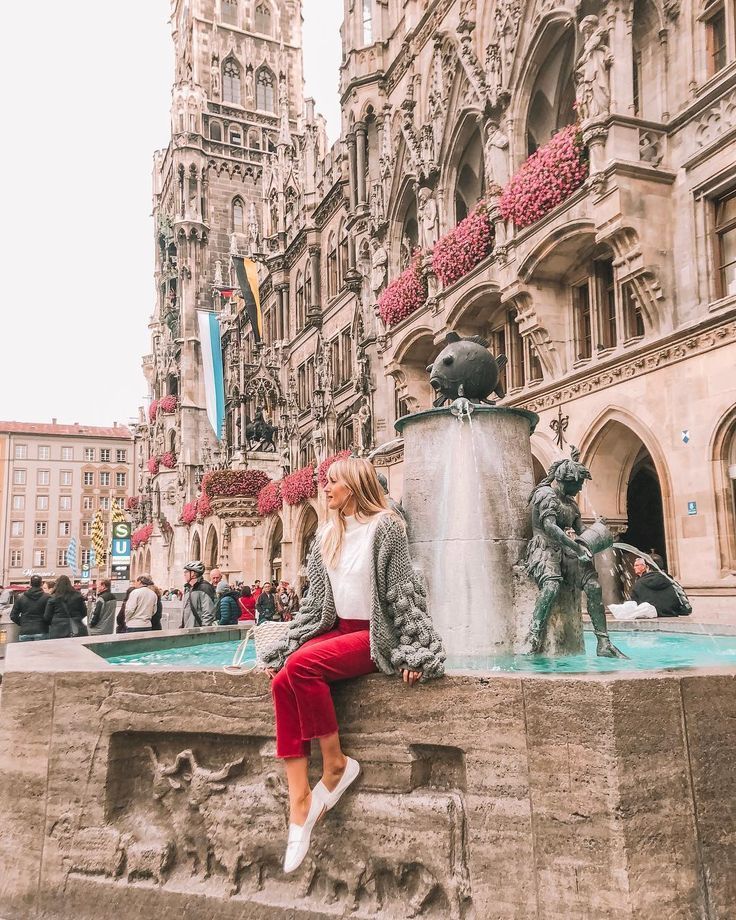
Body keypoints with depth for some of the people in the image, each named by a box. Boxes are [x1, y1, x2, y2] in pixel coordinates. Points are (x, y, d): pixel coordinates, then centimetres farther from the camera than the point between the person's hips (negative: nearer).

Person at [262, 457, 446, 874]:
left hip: (375, 636, -6)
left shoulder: (386, 527, -7)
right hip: (337, 629, 7)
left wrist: (414, 650, -16)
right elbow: (316, 599, 16)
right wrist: (281, 647, 10)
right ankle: (300, 801, -22)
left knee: (302, 665, -30)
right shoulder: (328, 535, 13)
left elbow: (406, 591, -10)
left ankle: (337, 763, -12)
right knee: (283, 680, -21)